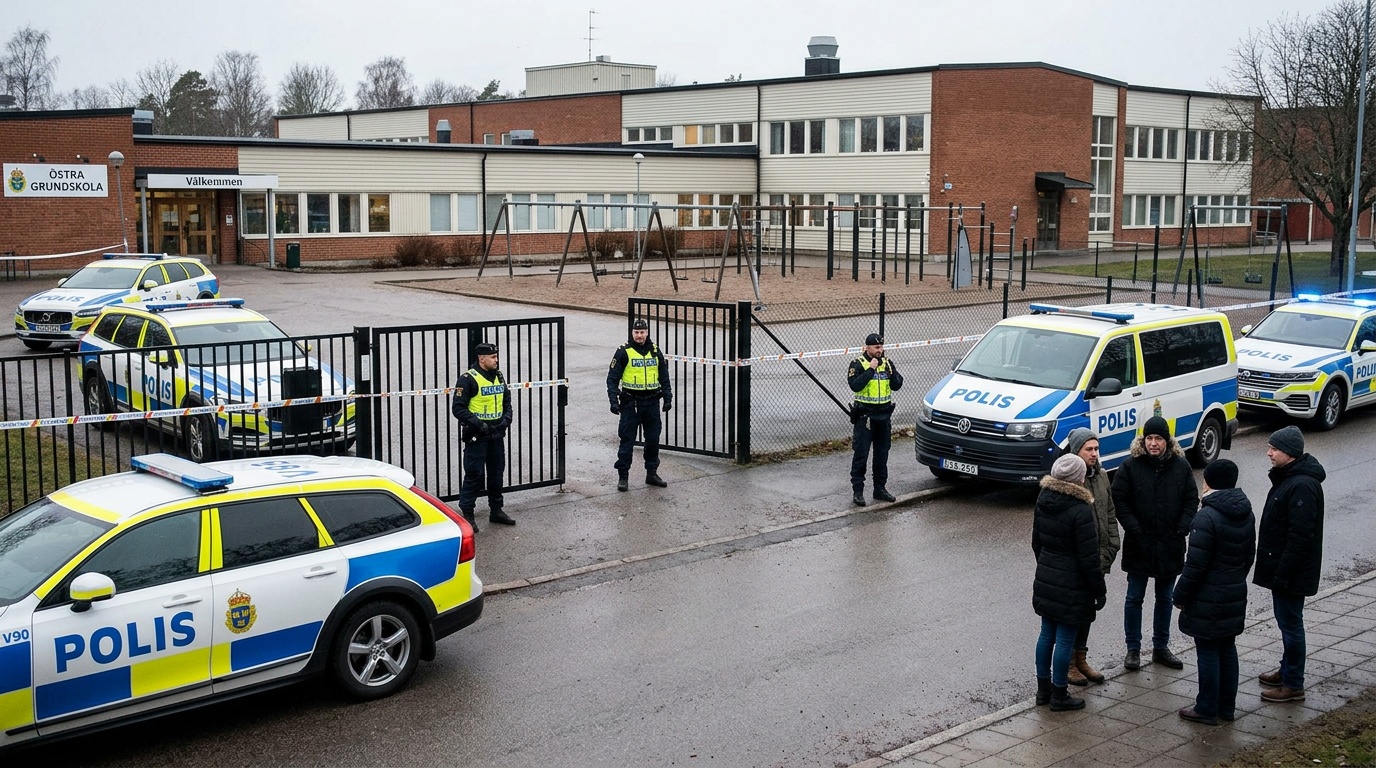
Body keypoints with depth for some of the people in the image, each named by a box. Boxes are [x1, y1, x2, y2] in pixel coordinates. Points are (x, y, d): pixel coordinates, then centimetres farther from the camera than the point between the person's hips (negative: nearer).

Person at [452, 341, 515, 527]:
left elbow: (506, 402, 19)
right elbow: (459, 408, -15)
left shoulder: (498, 376, 10)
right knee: (474, 475, -5)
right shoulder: (468, 379, -13)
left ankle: (496, 511, 27)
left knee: (497, 473, 15)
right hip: (476, 435, -7)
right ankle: (467, 514, 4)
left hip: (497, 435, 7)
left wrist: (506, 419, 1)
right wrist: (478, 424, -22)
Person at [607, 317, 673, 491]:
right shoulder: (623, 352, -5)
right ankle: (623, 476, 6)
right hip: (630, 403, -4)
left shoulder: (655, 351, 8)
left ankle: (652, 473, 23)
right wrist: (614, 401, -13)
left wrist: (668, 398, 5)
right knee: (627, 440, -2)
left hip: (652, 402, 4)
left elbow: (664, 377, 14)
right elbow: (612, 378, -5)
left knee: (653, 439, 11)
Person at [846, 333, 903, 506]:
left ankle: (880, 488, 22)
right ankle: (857, 491, 0)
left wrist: (891, 371, -13)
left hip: (883, 414, 5)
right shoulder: (858, 364, -7)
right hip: (864, 415, -5)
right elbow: (855, 386, -22)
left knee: (882, 454, 12)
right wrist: (871, 369, -21)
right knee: (860, 454, -4)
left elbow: (897, 386, 3)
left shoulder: (887, 363, 8)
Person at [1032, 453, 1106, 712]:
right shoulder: (1081, 512, -22)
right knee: (1065, 640, 4)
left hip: (1046, 581, 7)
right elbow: (1089, 558, -17)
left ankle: (1043, 689, 26)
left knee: (1047, 635, 16)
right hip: (1072, 588, -7)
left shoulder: (1042, 502, 1)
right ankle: (1059, 695, 14)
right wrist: (1099, 590, -8)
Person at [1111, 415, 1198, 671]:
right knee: (1134, 598, 6)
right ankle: (1133, 649, 18)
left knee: (1165, 599, 15)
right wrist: (1135, 531, -15)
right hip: (1139, 545, -3)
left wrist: (1182, 529, -8)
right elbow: (1119, 500, -8)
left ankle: (1161, 647, 28)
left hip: (1170, 546, 3)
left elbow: (1192, 500, 4)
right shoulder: (1131, 466, -9)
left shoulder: (1181, 466, -1)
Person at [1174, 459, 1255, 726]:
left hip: (1208, 600, -8)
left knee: (1208, 653, 1)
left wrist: (1180, 595, -10)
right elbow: (1249, 556, 16)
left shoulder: (1207, 517, -21)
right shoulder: (1246, 514, 5)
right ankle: (1227, 707, 24)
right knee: (1227, 649, 16)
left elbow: (1195, 564, -20)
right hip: (1235, 595, 8)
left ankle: (1207, 709, 10)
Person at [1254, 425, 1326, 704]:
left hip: (1292, 571, -10)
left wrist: (1282, 574, -23)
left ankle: (1294, 685, 10)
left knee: (1290, 624, 0)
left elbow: (1300, 537, -26)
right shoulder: (1286, 477, 9)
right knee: (1286, 621, 21)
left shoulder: (1302, 486, -24)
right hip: (1281, 568, 10)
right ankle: (1287, 670, 35)